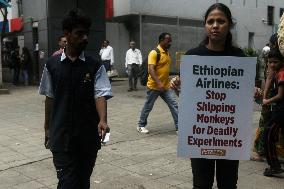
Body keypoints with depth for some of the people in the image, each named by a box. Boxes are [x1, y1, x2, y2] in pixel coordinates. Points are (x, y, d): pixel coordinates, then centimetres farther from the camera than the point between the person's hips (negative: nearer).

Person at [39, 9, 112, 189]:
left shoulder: (95, 66, -3)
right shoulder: (52, 64, 0)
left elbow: (101, 95, -12)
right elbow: (50, 98, 8)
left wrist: (102, 120, -30)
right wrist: (48, 127, 12)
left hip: (89, 136, 1)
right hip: (61, 136, -1)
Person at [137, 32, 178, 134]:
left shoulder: (167, 52, 10)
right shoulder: (154, 53, -16)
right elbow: (151, 70, -25)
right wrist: (158, 83, -35)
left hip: (166, 86, 7)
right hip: (154, 86, -7)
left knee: (174, 105, -1)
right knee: (148, 107, 8)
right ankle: (141, 125, 25)